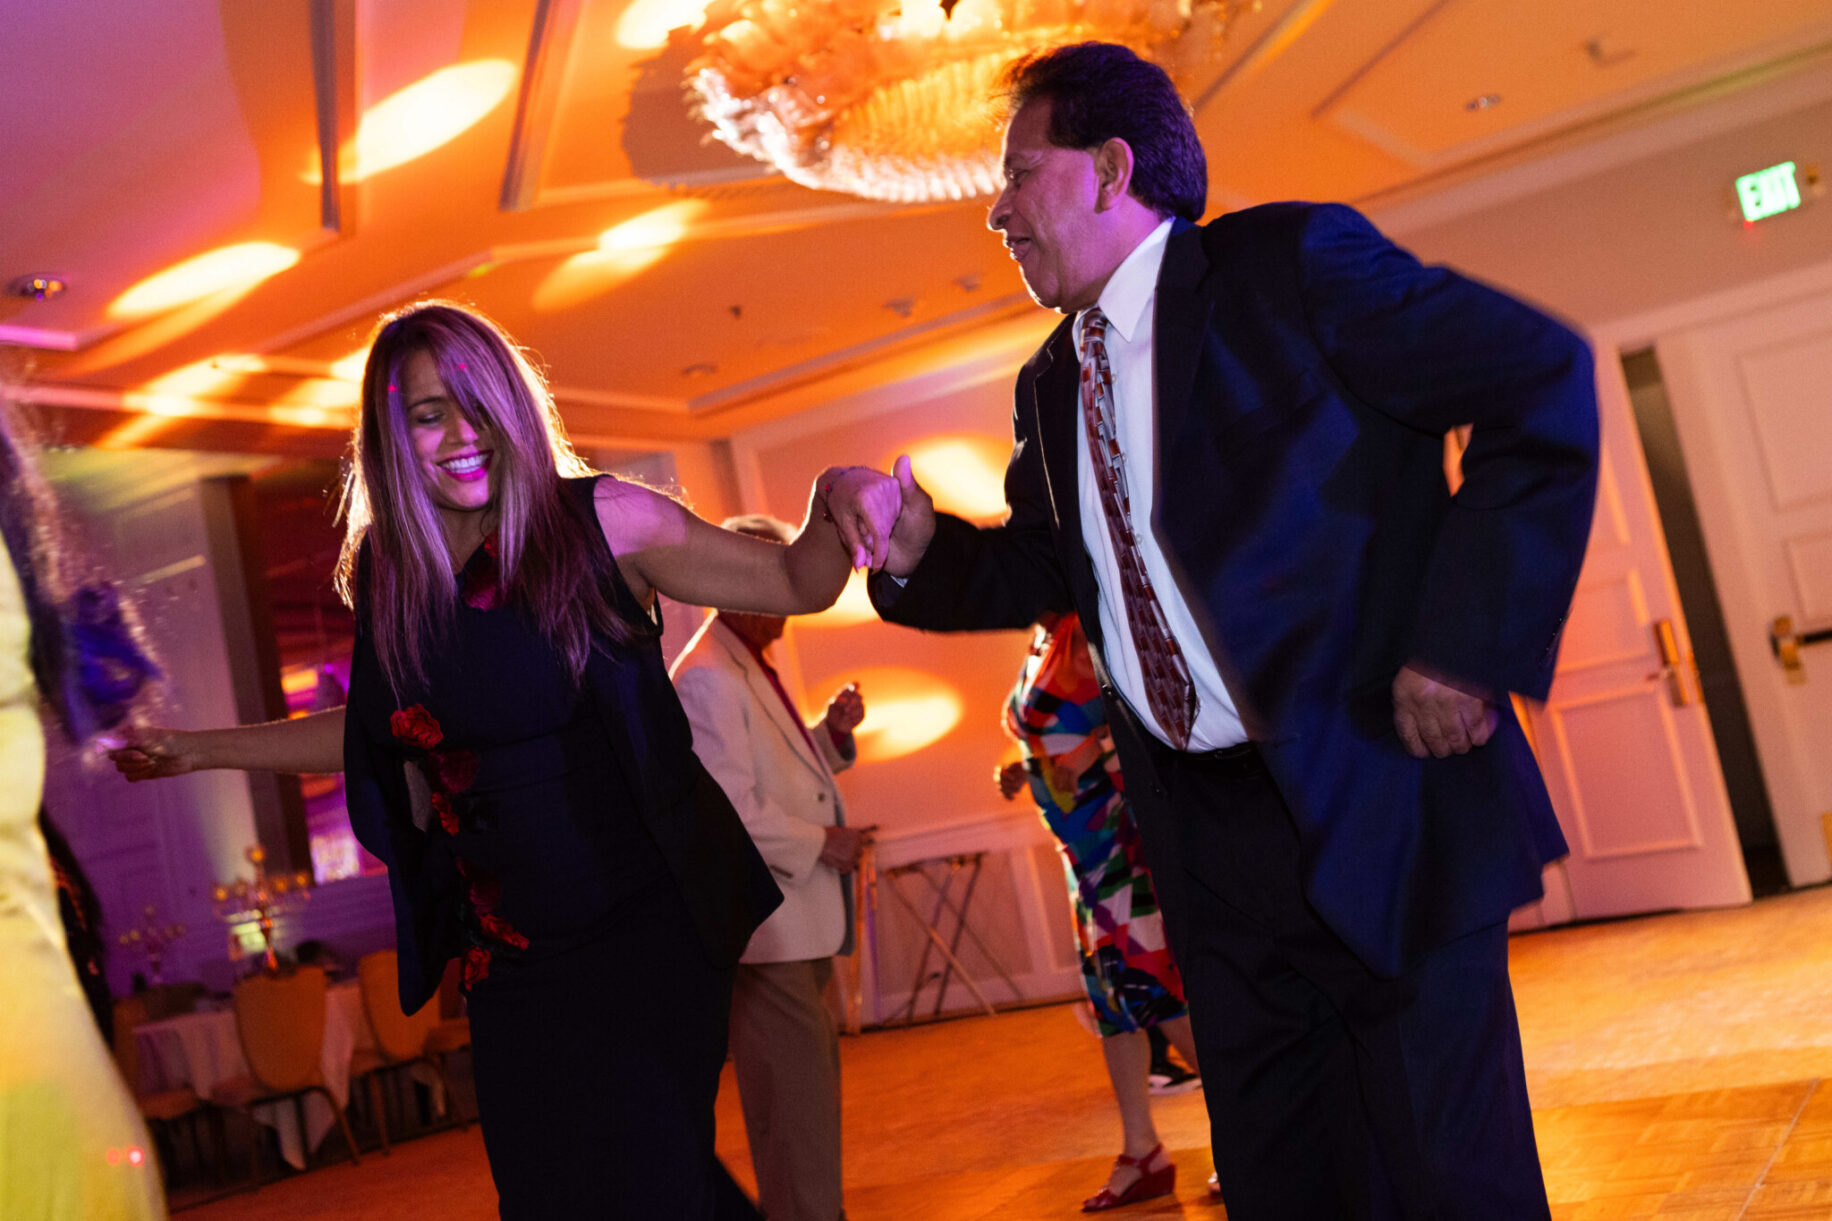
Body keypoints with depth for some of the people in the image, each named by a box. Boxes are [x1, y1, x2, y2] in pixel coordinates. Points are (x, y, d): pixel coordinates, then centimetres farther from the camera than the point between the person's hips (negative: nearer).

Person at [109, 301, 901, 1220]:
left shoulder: (598, 522, -8)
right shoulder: (388, 576, 4)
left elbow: (794, 583, -5)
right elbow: (380, 731, 21)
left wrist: (831, 497, -25)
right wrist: (203, 749, 26)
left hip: (647, 927, -4)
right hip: (512, 958, 5)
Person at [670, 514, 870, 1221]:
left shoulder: (754, 670, 17)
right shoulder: (706, 679, -15)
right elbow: (726, 806, -22)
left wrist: (832, 733, 8)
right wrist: (818, 843, -15)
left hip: (799, 917, 11)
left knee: (812, 1077, 19)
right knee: (793, 1090, -7)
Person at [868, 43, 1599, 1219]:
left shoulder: (1291, 262, -9)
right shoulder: (1053, 386, 13)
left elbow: (1545, 379, -11)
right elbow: (1045, 565, 21)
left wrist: (1470, 638, -16)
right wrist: (921, 546, 0)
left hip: (1375, 800, -6)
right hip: (1206, 834, 7)